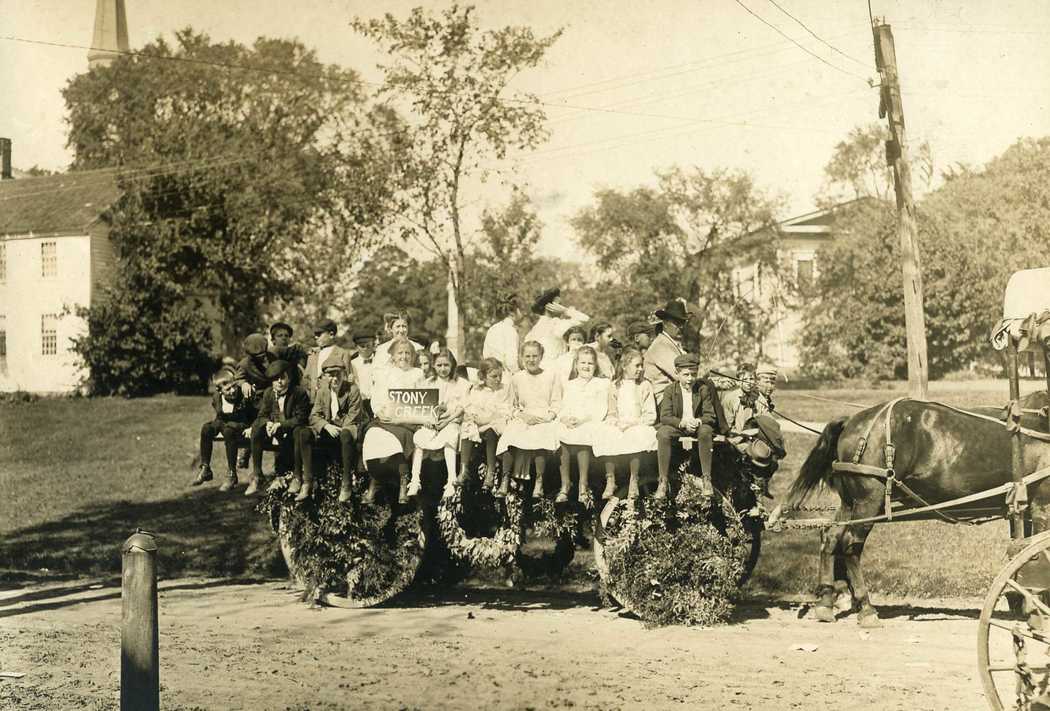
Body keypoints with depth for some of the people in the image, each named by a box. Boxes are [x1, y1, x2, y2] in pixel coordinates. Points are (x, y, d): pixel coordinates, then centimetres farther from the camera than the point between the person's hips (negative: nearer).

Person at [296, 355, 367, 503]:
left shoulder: (353, 389, -6)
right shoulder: (322, 391, 6)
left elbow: (353, 418, -9)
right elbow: (314, 416, 2)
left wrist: (338, 429, -21)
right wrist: (327, 426, -18)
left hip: (348, 427, -4)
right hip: (328, 428, 4)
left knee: (346, 435, -41)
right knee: (304, 433, -23)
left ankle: (345, 484, -33)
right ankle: (307, 483, -24)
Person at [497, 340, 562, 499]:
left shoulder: (551, 376, 8)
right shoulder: (516, 378, 15)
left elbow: (556, 403, 5)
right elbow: (513, 405, 16)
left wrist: (546, 417, -11)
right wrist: (522, 415, -4)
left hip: (545, 420, -2)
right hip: (523, 419, 2)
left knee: (539, 437, -34)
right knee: (511, 435, -29)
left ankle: (539, 481, -20)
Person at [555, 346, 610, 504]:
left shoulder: (601, 384, 12)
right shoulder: (570, 385, 24)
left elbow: (601, 410, 1)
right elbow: (563, 408, 16)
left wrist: (582, 420, -13)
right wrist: (565, 418, -8)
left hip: (591, 424, -3)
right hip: (569, 424, 3)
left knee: (582, 434, -34)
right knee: (561, 433, -28)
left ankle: (583, 485, -23)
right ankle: (565, 484, -18)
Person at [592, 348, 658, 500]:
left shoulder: (645, 386, 7)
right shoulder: (615, 386, 12)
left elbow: (650, 415, 2)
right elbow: (611, 413, 13)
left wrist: (632, 423, -12)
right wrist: (617, 423, -10)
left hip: (639, 425, -2)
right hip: (617, 425, 2)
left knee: (637, 438, -37)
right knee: (606, 436, -32)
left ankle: (634, 481, -21)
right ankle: (610, 481, -20)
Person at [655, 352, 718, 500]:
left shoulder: (703, 389, -2)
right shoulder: (670, 390, -3)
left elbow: (710, 415, -5)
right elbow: (665, 417, -10)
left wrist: (698, 421, -29)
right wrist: (682, 423, -30)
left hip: (698, 426, 0)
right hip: (676, 426, 0)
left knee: (706, 431, -35)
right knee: (663, 434, -33)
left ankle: (706, 478, -27)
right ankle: (663, 481, -30)